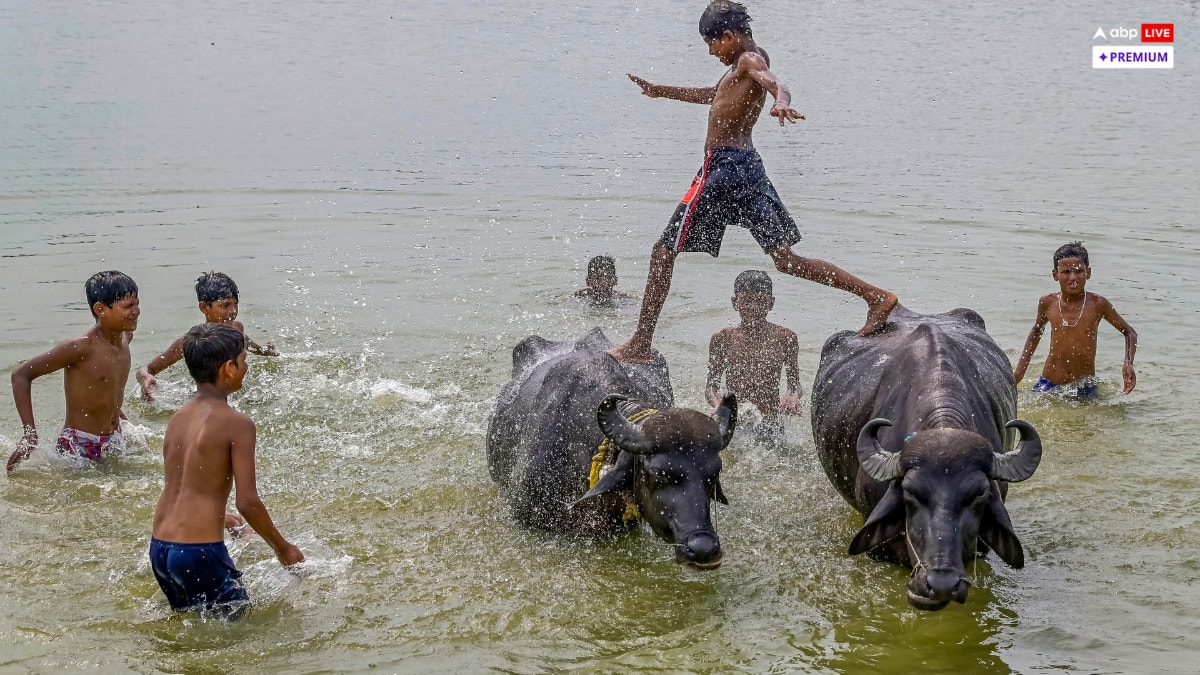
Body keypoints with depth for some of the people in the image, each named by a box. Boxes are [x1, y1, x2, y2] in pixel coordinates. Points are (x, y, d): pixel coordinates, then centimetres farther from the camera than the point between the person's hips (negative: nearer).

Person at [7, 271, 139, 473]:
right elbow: (21, 375, -16)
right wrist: (30, 433, -22)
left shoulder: (125, 337, 1)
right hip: (78, 448, -7)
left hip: (114, 443, 7)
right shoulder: (80, 347, -21)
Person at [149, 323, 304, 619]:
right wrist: (283, 548, 0)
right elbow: (247, 502, -14)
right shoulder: (237, 423, -11)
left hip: (159, 547, 8)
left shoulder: (178, 418, 11)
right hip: (200, 551, -8)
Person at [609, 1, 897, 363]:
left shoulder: (750, 61, -6)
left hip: (724, 166, -10)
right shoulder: (748, 63, 22)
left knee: (664, 252, 0)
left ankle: (640, 344, 2)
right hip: (748, 166, 10)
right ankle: (877, 296, -2)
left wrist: (782, 102, -54)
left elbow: (776, 84, -30)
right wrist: (660, 91, 50)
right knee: (786, 260, 6)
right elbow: (715, 95, 40)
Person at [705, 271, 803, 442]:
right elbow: (711, 386, 5)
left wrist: (793, 397, -14)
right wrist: (717, 404, -17)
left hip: (770, 422, 0)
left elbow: (795, 383, 9)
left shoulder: (784, 338, 4)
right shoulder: (723, 338, 3)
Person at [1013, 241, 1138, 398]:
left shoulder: (1097, 304, -10)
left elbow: (1129, 332, 4)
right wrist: (1020, 368, 15)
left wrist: (1128, 364, -12)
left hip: (1084, 387, -2)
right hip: (1048, 385, 2)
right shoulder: (1048, 303, -3)